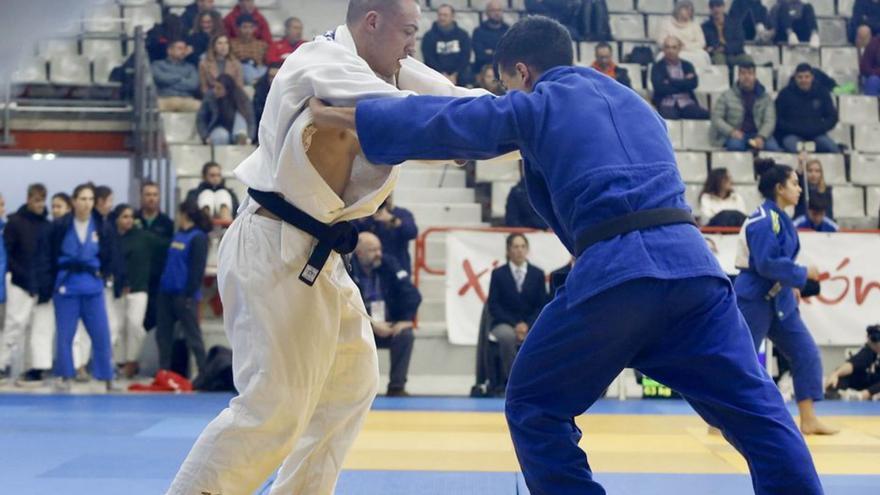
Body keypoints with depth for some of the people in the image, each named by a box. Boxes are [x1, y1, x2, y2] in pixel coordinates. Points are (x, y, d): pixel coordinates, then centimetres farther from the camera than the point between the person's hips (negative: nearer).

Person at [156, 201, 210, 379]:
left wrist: (189, 293, -19)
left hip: (184, 295, -8)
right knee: (163, 334, 10)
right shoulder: (178, 236, 15)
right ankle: (164, 371, 18)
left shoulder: (198, 238, -9)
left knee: (192, 335, -5)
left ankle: (204, 372, 0)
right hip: (167, 292, 8)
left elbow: (197, 268, -16)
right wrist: (160, 284, 16)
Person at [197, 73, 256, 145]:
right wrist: (206, 137, -23)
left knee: (240, 114, -28)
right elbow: (200, 120, -8)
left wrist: (248, 138, -42)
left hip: (236, 131, 1)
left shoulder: (241, 98, -17)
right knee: (222, 136, -36)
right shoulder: (210, 98, -16)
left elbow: (250, 120, -23)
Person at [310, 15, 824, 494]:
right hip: (692, 259, 5)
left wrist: (337, 115, 28)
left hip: (615, 272, -5)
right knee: (757, 409, 5)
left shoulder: (535, 105, 14)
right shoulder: (637, 104, 31)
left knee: (533, 407, 13)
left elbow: (440, 122, 18)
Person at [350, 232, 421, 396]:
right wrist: (372, 325, -25)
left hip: (388, 327, 3)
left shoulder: (388, 264, -3)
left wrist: (406, 319, -17)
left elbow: (412, 294, -5)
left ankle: (396, 387, -19)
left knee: (405, 335, -26)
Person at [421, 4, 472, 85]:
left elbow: (465, 58, 3)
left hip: (458, 80, 2)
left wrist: (455, 75, -9)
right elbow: (429, 59, -4)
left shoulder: (462, 35, 8)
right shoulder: (429, 36, 2)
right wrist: (443, 75, -14)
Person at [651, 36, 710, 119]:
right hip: (667, 104, -3)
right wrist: (684, 84, -2)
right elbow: (660, 87, -8)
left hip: (687, 103, 3)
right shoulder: (657, 67, 8)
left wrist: (671, 82, -4)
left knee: (705, 114, -27)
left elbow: (693, 83, 0)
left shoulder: (687, 65, 18)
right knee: (669, 116, -38)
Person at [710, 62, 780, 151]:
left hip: (758, 134, 2)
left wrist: (761, 137, -21)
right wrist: (731, 131, -15)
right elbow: (716, 118, 4)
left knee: (773, 148, -30)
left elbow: (770, 121, 0)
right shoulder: (727, 96, 6)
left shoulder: (765, 97, 9)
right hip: (736, 134, -2)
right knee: (735, 145, -38)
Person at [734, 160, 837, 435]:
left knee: (805, 354, 6)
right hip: (754, 299, -10)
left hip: (777, 299, 10)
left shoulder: (779, 218, 11)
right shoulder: (765, 221, -18)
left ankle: (809, 420, 11)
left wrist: (790, 285, 10)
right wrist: (803, 274, -17)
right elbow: (766, 264, -25)